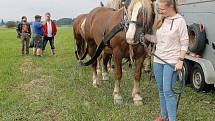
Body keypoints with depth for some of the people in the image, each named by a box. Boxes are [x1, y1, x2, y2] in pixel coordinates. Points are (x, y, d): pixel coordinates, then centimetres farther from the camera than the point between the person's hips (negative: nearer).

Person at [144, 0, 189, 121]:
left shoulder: (180, 21, -10)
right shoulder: (161, 20, 8)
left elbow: (184, 43, -10)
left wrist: (181, 60, -16)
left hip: (171, 61, -7)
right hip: (158, 60, 7)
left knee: (168, 91, -10)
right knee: (161, 90, 14)